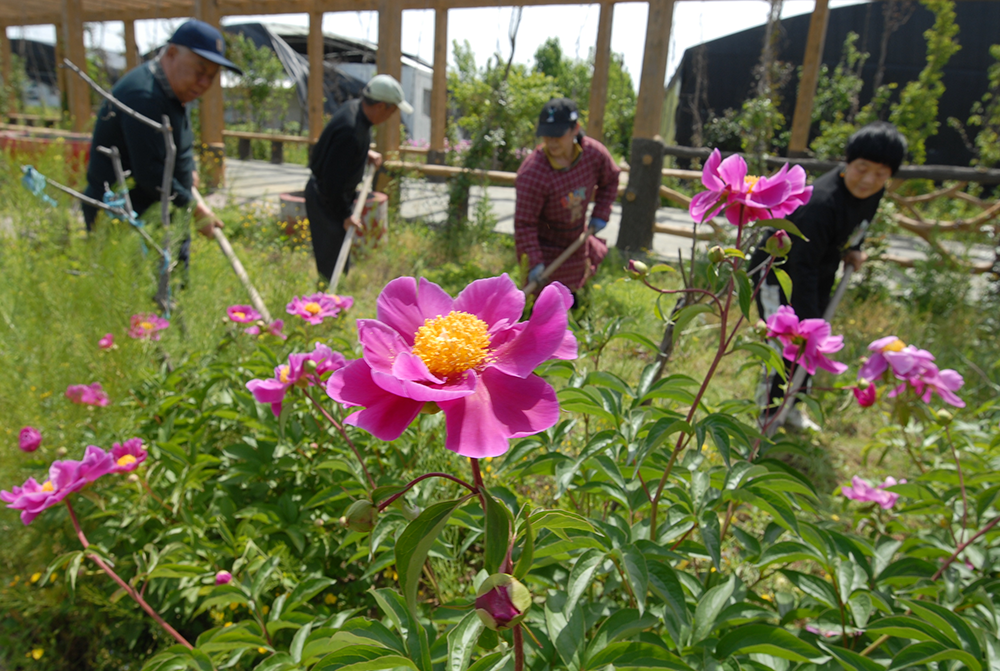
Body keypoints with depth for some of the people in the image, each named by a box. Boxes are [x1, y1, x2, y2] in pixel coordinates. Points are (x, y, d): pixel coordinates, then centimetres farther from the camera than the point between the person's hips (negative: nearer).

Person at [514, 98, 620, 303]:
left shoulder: (594, 153, -18)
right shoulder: (531, 173, -34)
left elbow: (610, 180, 5)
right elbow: (524, 223, -28)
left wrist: (601, 214, -3)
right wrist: (534, 261, -33)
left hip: (578, 237, 6)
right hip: (545, 245, -6)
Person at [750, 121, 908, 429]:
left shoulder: (873, 192, -8)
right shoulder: (821, 204, -34)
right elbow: (803, 268, -34)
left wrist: (851, 250, -2)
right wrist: (809, 323, -35)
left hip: (818, 274, 9)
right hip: (778, 274, -8)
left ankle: (790, 408, 33)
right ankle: (769, 418, 8)